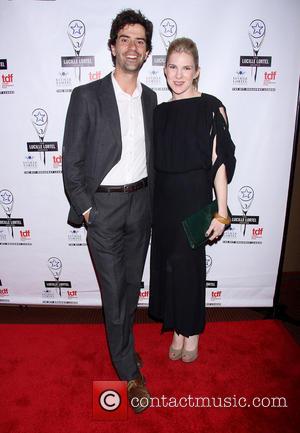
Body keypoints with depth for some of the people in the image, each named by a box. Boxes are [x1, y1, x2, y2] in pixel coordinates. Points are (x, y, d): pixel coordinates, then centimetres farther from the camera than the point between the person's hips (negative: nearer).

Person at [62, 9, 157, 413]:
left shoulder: (150, 98, 8)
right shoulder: (86, 96, -8)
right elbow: (71, 162, -7)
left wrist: (146, 194, 8)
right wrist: (84, 209, -9)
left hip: (141, 202, 5)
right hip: (103, 205, -4)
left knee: (132, 283, 16)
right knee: (114, 290, 4)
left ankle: (121, 345, 41)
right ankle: (130, 371, 22)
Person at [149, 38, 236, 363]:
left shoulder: (210, 108, -7)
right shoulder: (160, 111, 8)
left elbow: (220, 162, -10)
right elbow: (155, 161, 10)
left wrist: (221, 212, -12)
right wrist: (149, 202, 7)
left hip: (194, 198, -5)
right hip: (163, 200, 5)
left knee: (188, 265, 6)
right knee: (166, 263, 11)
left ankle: (192, 333, 31)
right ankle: (177, 330, 33)